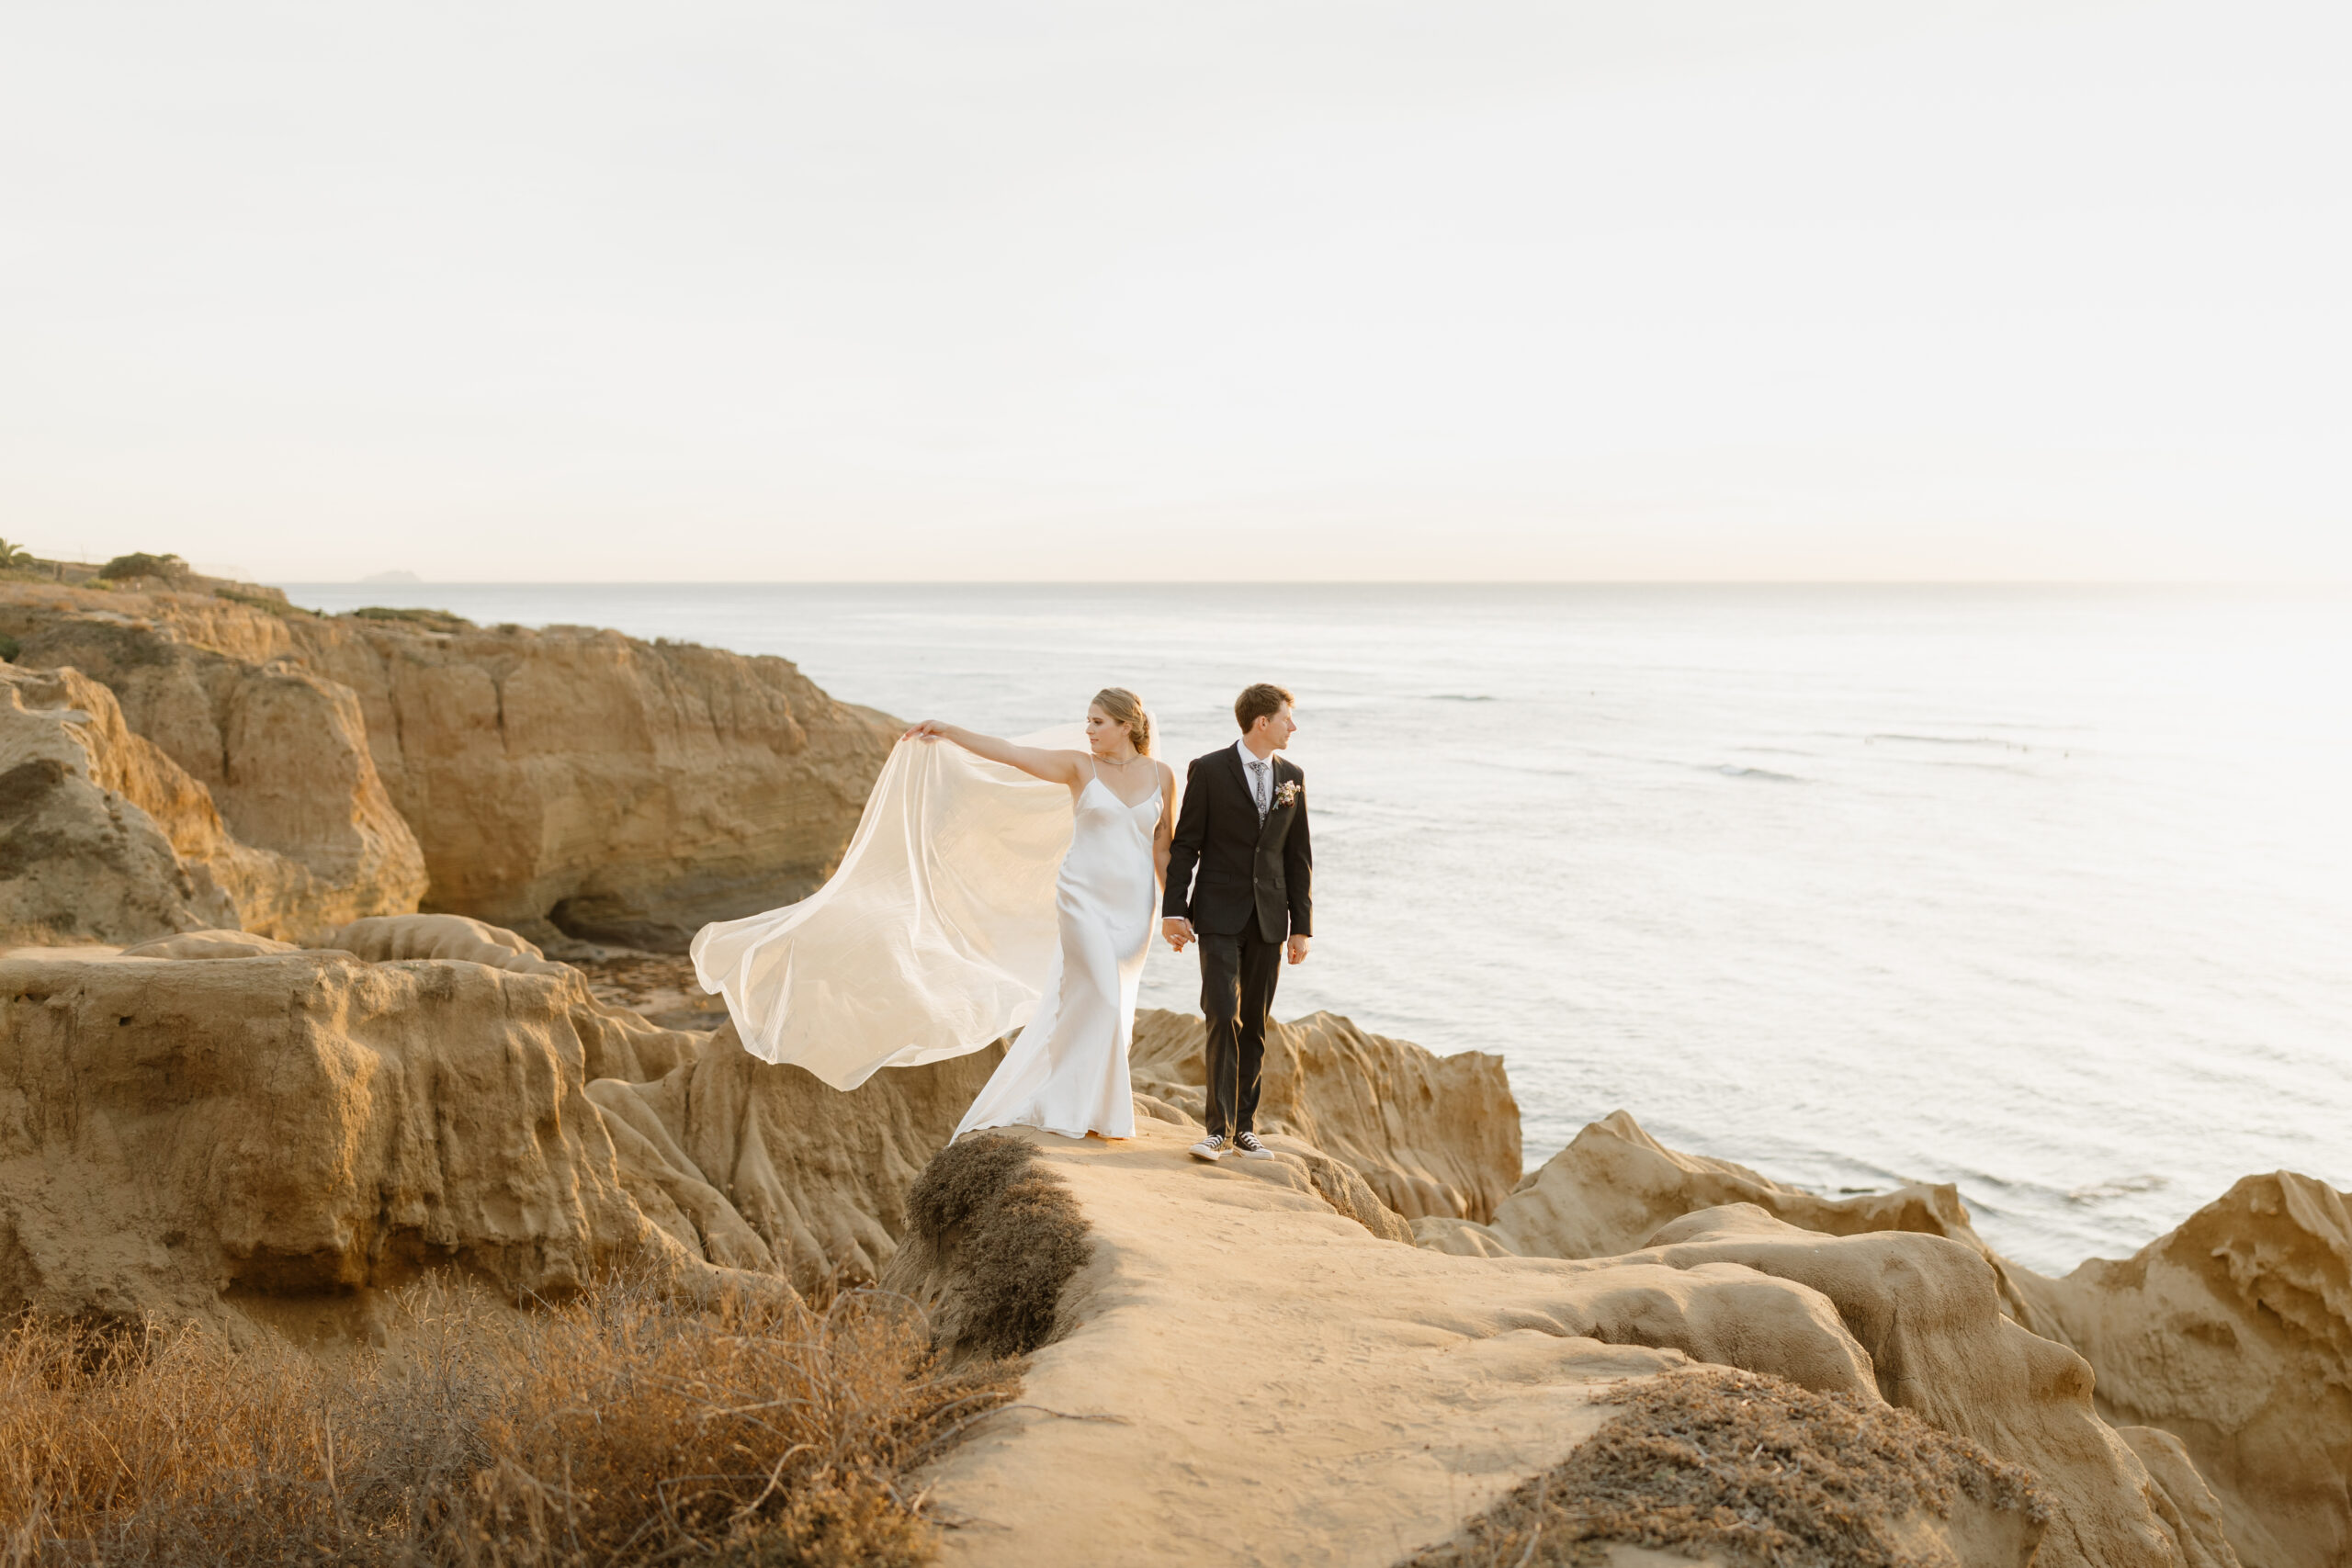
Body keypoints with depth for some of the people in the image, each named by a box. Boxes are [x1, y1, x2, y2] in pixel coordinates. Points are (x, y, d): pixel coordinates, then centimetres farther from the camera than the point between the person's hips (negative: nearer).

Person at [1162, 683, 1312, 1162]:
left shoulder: (1292, 776, 10)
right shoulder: (1208, 770, -3)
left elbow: (1299, 856, 12)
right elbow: (1185, 845, -2)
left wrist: (1302, 925, 8)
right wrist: (1174, 910, -8)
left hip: (1269, 919, 4)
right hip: (1219, 914, -4)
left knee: (1255, 1025, 7)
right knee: (1223, 1017, -13)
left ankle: (1244, 1127, 16)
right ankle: (1220, 1128, -8)